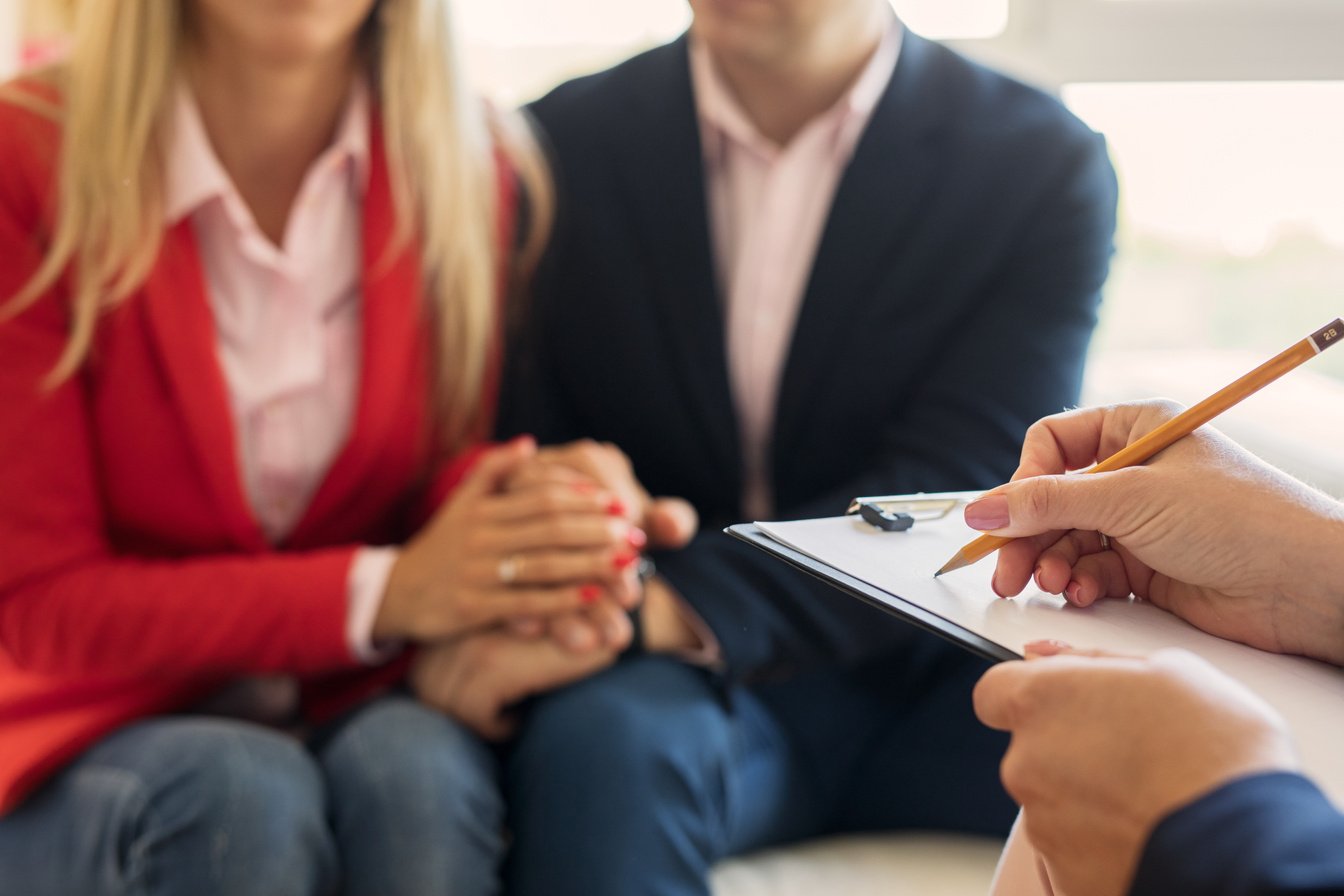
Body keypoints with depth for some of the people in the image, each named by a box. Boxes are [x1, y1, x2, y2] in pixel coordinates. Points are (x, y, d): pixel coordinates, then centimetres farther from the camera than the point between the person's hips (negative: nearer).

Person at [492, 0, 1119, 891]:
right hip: (673, 686, 0)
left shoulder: (1046, 165, -2)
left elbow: (958, 486, -13)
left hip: (921, 679, 1)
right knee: (608, 737, -35)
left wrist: (674, 609, -28)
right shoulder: (559, 148, 3)